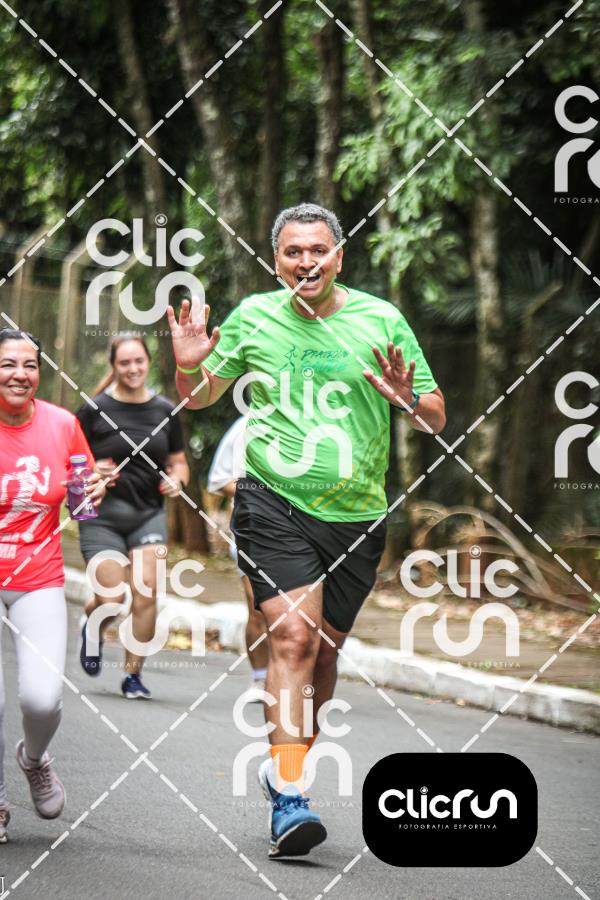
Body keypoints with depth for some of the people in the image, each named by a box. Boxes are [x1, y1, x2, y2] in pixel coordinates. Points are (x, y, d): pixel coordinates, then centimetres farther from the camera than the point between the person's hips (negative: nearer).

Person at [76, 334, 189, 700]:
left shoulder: (165, 411, 8)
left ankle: (134, 674, 3)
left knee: (146, 592, -12)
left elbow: (179, 463, 18)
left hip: (149, 514, 2)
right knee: (112, 600, -7)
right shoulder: (94, 410, -2)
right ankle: (91, 627, 31)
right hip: (103, 514, -2)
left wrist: (176, 480, -3)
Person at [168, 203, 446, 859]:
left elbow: (436, 419, 5)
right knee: (293, 634, -19)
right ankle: (288, 799, -20)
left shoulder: (380, 319, 2)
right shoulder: (253, 316, 4)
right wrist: (188, 365, -6)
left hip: (355, 515, 2)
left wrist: (407, 400, -17)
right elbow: (198, 398, 16)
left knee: (324, 650, 9)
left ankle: (285, 763, 34)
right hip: (272, 503, -2)